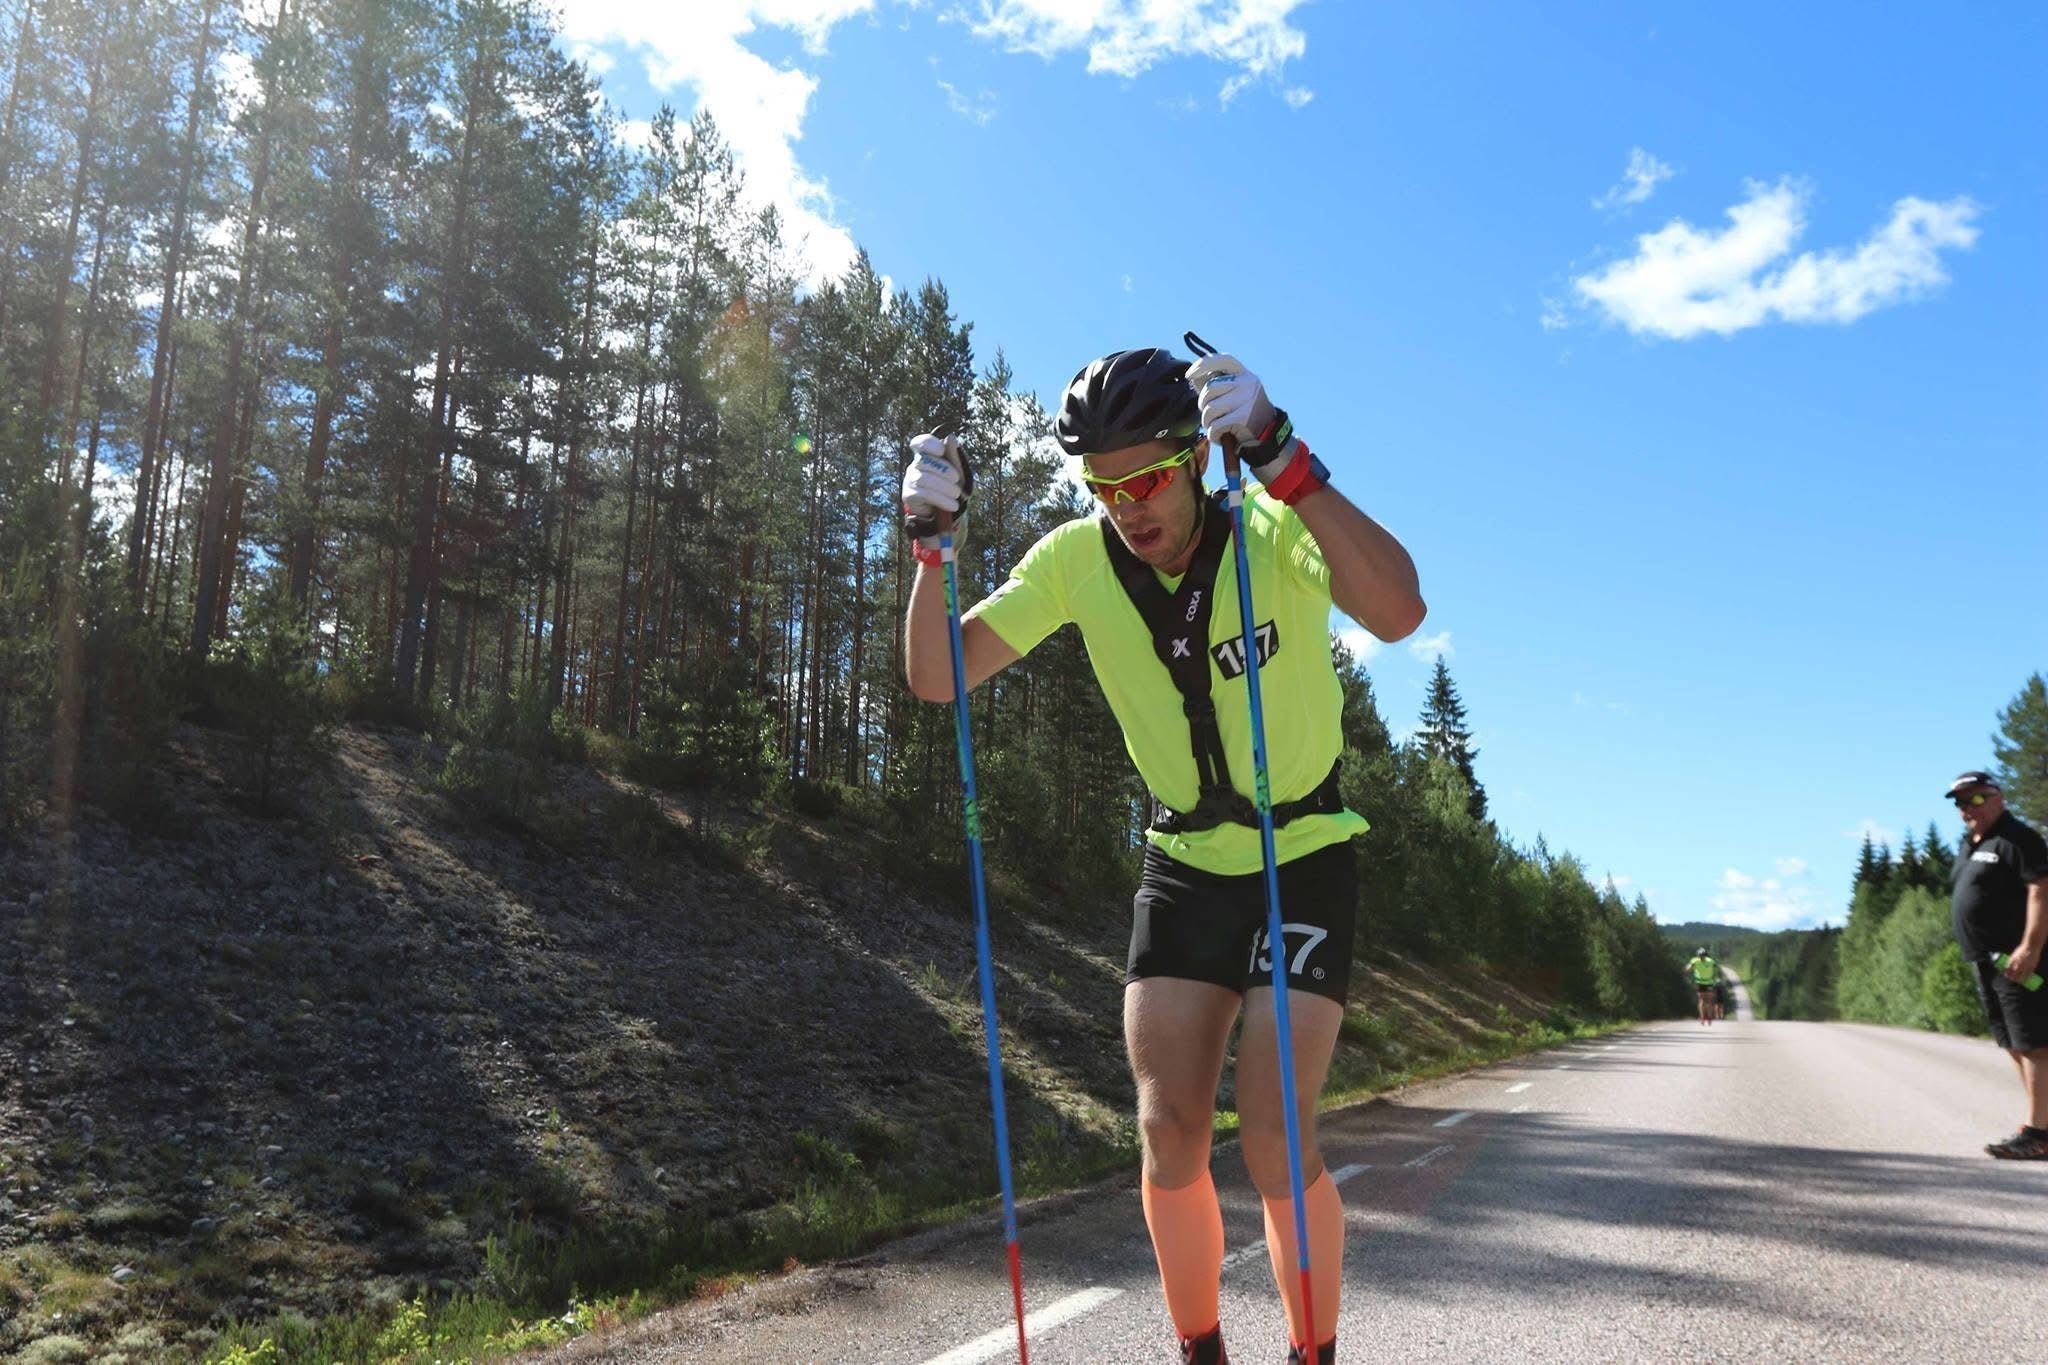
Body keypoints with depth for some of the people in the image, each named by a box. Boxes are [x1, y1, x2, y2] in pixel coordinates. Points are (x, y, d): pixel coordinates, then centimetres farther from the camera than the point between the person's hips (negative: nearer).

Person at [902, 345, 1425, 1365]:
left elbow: (1397, 612, -41)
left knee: (1274, 1141, -11)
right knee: (1168, 1136, 0)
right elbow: (936, 678, -10)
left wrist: (1279, 459, -46)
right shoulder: (1076, 560, -10)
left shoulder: (1272, 529, -20)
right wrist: (933, 545, -24)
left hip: (1304, 863, -3)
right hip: (1183, 867, 4)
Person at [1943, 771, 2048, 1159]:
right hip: (1986, 960, 10)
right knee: (2015, 1045, 13)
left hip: (2016, 959, -10)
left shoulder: (2017, 838, -10)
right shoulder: (1970, 845, 19)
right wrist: (1976, 953, 20)